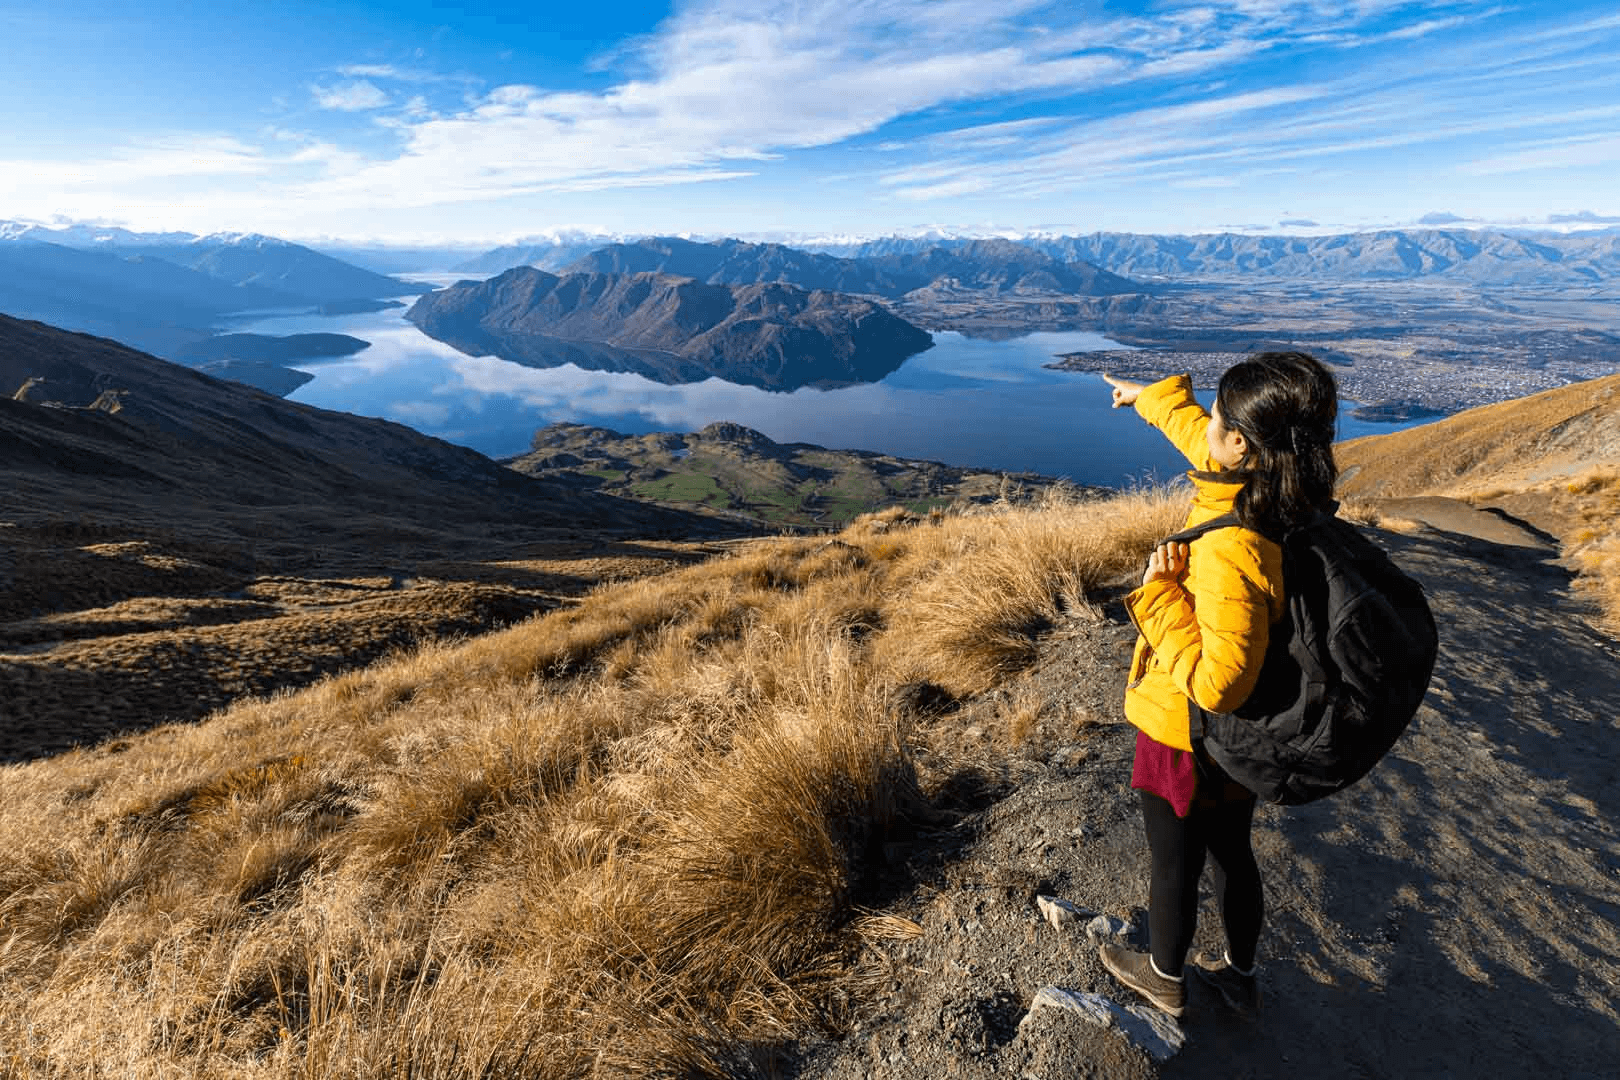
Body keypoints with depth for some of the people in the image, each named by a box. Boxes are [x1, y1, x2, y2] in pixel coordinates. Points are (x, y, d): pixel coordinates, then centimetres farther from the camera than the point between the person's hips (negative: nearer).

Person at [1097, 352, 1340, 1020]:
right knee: (1232, 853, 27)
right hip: (1246, 739, 8)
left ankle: (1165, 980, 46)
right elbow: (1195, 429, 8)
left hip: (1188, 738, -7)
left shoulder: (1232, 552, -37)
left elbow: (1218, 685, -34)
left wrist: (1159, 596, -28)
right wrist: (1150, 396, 24)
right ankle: (1239, 977, 52)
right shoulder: (1285, 498, -11)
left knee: (1174, 864, 19)